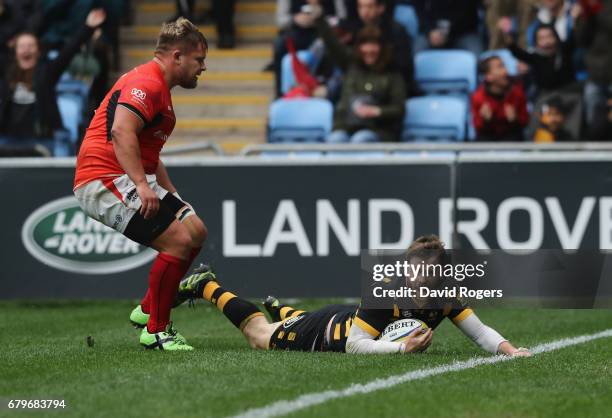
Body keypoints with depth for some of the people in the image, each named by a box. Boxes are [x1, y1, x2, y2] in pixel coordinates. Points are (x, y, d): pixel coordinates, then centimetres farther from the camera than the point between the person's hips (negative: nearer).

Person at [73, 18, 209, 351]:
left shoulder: (159, 89, 23)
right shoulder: (146, 83, -13)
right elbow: (121, 131, -29)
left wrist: (172, 196, 26)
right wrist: (142, 185, -35)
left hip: (130, 180, 11)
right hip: (104, 178, -11)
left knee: (195, 231, 9)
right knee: (179, 239, -19)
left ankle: (148, 309, 19)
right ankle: (155, 331, -9)